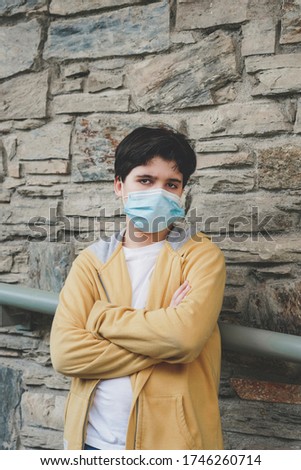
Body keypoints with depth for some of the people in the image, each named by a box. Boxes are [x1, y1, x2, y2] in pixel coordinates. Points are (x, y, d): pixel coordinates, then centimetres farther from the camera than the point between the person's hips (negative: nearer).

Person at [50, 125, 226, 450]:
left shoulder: (201, 255, -6)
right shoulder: (91, 260, 0)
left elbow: (186, 335, -24)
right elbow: (64, 352, -12)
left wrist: (100, 315, -13)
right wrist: (162, 339, -17)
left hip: (173, 438, -2)